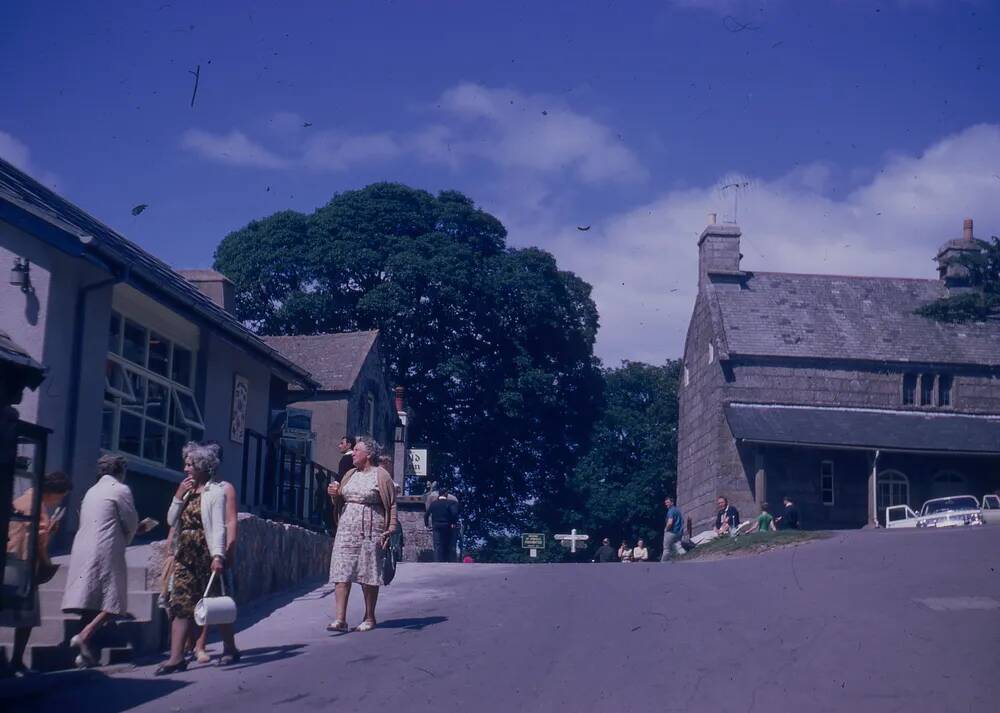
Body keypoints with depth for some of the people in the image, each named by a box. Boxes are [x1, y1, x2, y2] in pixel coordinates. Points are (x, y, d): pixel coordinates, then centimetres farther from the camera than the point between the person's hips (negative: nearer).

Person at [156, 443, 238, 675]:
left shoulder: (215, 491, -6)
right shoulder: (186, 491, 15)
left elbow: (219, 526, -14)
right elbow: (171, 521, 12)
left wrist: (218, 555, -25)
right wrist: (178, 496, -1)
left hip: (207, 554, -6)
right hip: (185, 555, 6)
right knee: (181, 604, -2)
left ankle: (230, 649, 18)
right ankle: (176, 657, -6)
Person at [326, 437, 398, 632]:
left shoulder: (381, 475, -2)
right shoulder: (350, 474, 17)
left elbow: (392, 504, -5)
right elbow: (339, 502, 24)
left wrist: (391, 528, -15)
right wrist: (334, 495, 2)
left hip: (370, 531, -5)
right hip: (346, 530, 5)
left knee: (369, 575, 2)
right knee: (342, 573, -5)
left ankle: (369, 618, 13)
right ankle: (340, 619, -8)